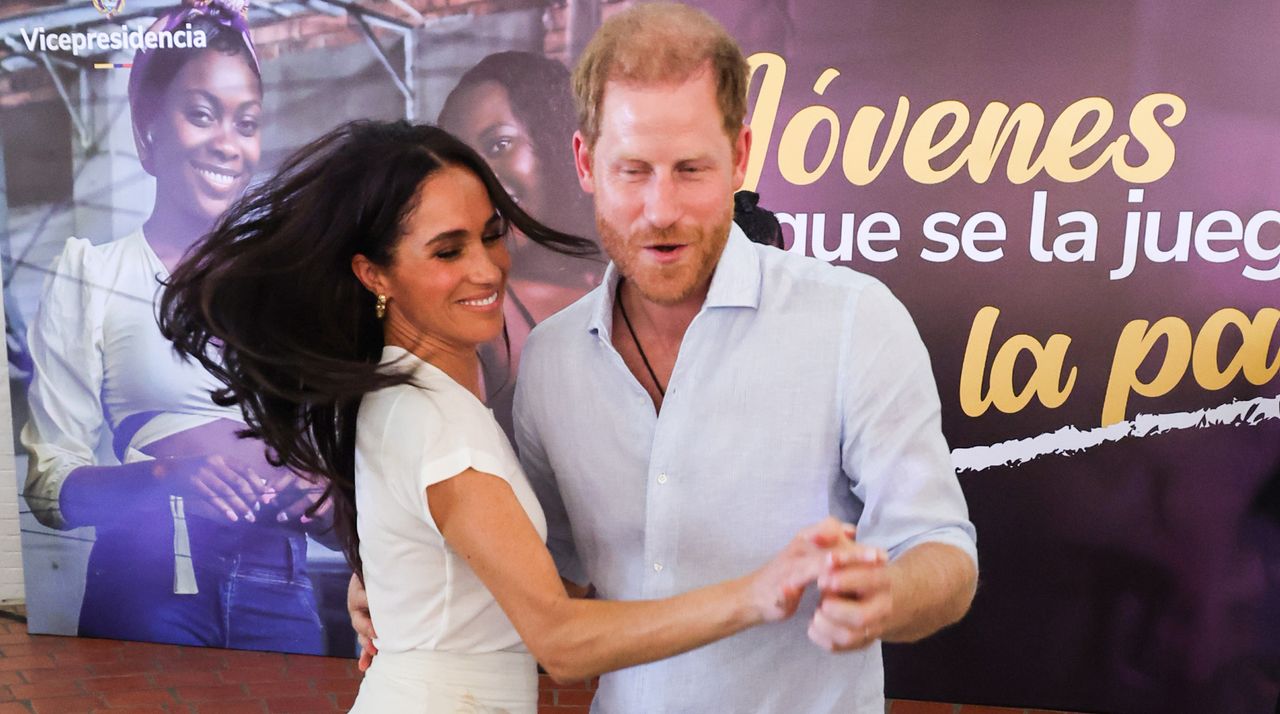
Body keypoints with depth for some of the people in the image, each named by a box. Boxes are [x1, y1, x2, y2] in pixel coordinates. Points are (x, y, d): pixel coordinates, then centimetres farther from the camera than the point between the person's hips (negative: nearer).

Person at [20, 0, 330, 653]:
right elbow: (48, 486, -2)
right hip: (142, 594, -2)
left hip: (279, 597, 3)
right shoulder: (91, 276, 2)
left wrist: (319, 499, -10)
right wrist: (167, 476, -22)